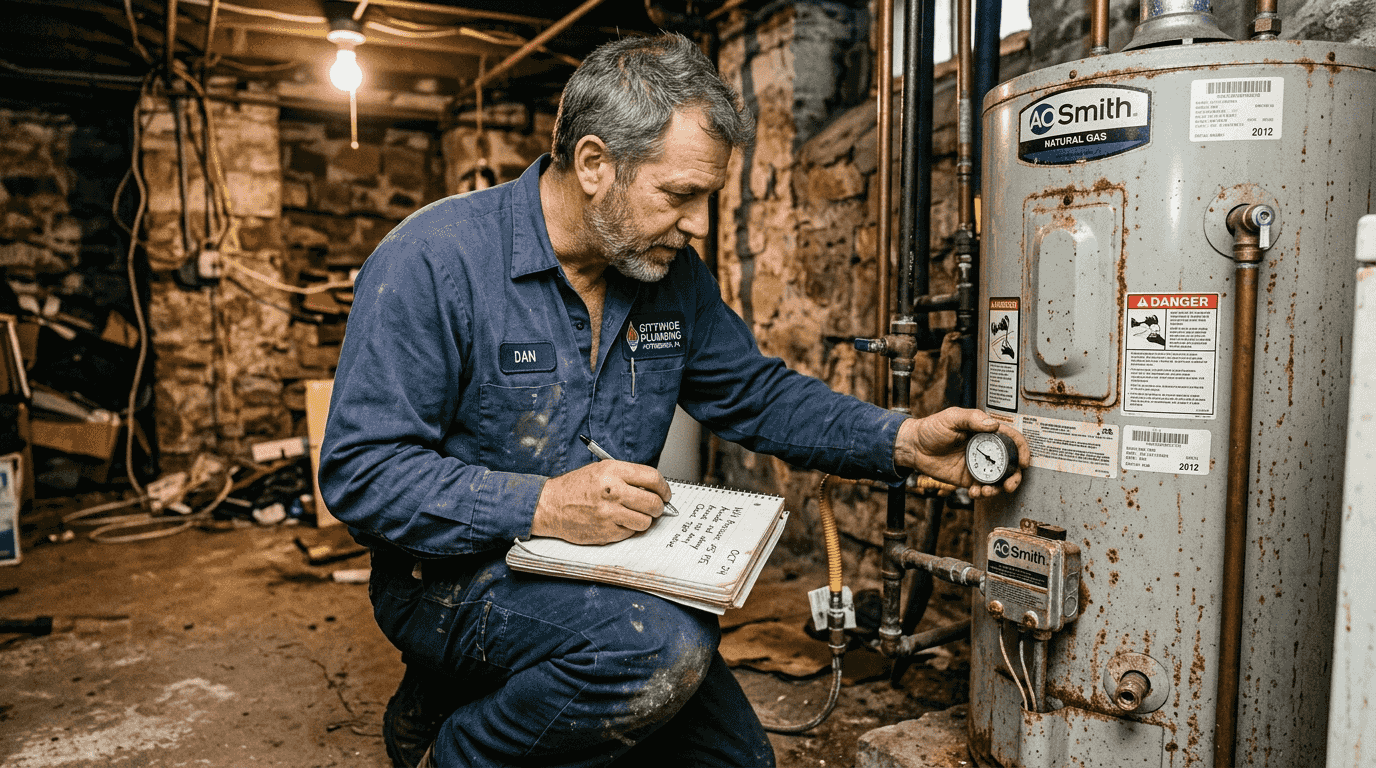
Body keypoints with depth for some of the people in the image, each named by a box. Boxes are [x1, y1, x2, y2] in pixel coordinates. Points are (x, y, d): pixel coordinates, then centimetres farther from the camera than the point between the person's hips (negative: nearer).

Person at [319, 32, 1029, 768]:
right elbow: (361, 472, -20)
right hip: (454, 578, -6)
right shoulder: (431, 261, -18)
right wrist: (542, 505, -31)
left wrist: (904, 441, -6)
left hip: (607, 578, 7)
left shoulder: (673, 271, 1)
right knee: (662, 649, -32)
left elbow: (756, 393, 7)